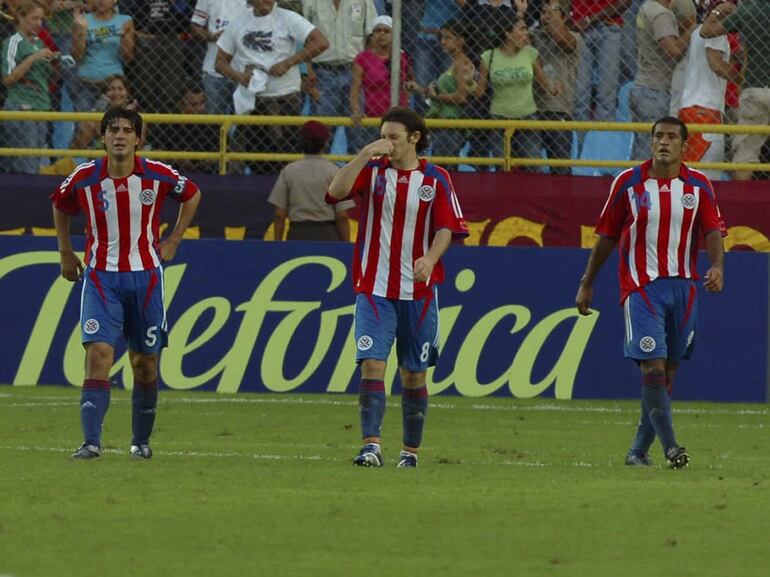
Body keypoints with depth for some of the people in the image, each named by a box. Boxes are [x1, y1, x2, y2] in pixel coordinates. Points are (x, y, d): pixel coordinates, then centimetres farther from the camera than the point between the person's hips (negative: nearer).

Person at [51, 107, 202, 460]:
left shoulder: (157, 175, -7)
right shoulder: (84, 178, -6)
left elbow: (192, 195, 14)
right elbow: (59, 205, 15)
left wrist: (173, 241, 9)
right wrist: (65, 253, 14)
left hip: (145, 276, 1)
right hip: (100, 276, -1)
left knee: (145, 364, 7)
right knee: (98, 354, -17)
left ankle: (141, 441, 23)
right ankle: (91, 442, -21)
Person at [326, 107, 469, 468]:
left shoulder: (436, 180, 3)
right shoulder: (373, 171, 4)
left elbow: (447, 227, -2)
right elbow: (335, 192, -11)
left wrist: (430, 257, -21)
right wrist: (366, 154, -16)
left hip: (419, 292, 0)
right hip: (374, 289, 0)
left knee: (414, 373, 7)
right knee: (372, 364, -15)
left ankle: (411, 450, 18)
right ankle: (371, 445, -19)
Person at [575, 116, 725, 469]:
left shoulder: (698, 185, 5)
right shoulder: (628, 182, 1)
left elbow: (713, 231, 0)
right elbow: (607, 235, 8)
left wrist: (717, 265, -21)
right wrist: (586, 283, 10)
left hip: (683, 287, 3)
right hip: (641, 286, -3)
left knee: (668, 370, 6)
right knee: (653, 365, -15)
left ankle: (639, 450, 16)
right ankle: (670, 447, -22)